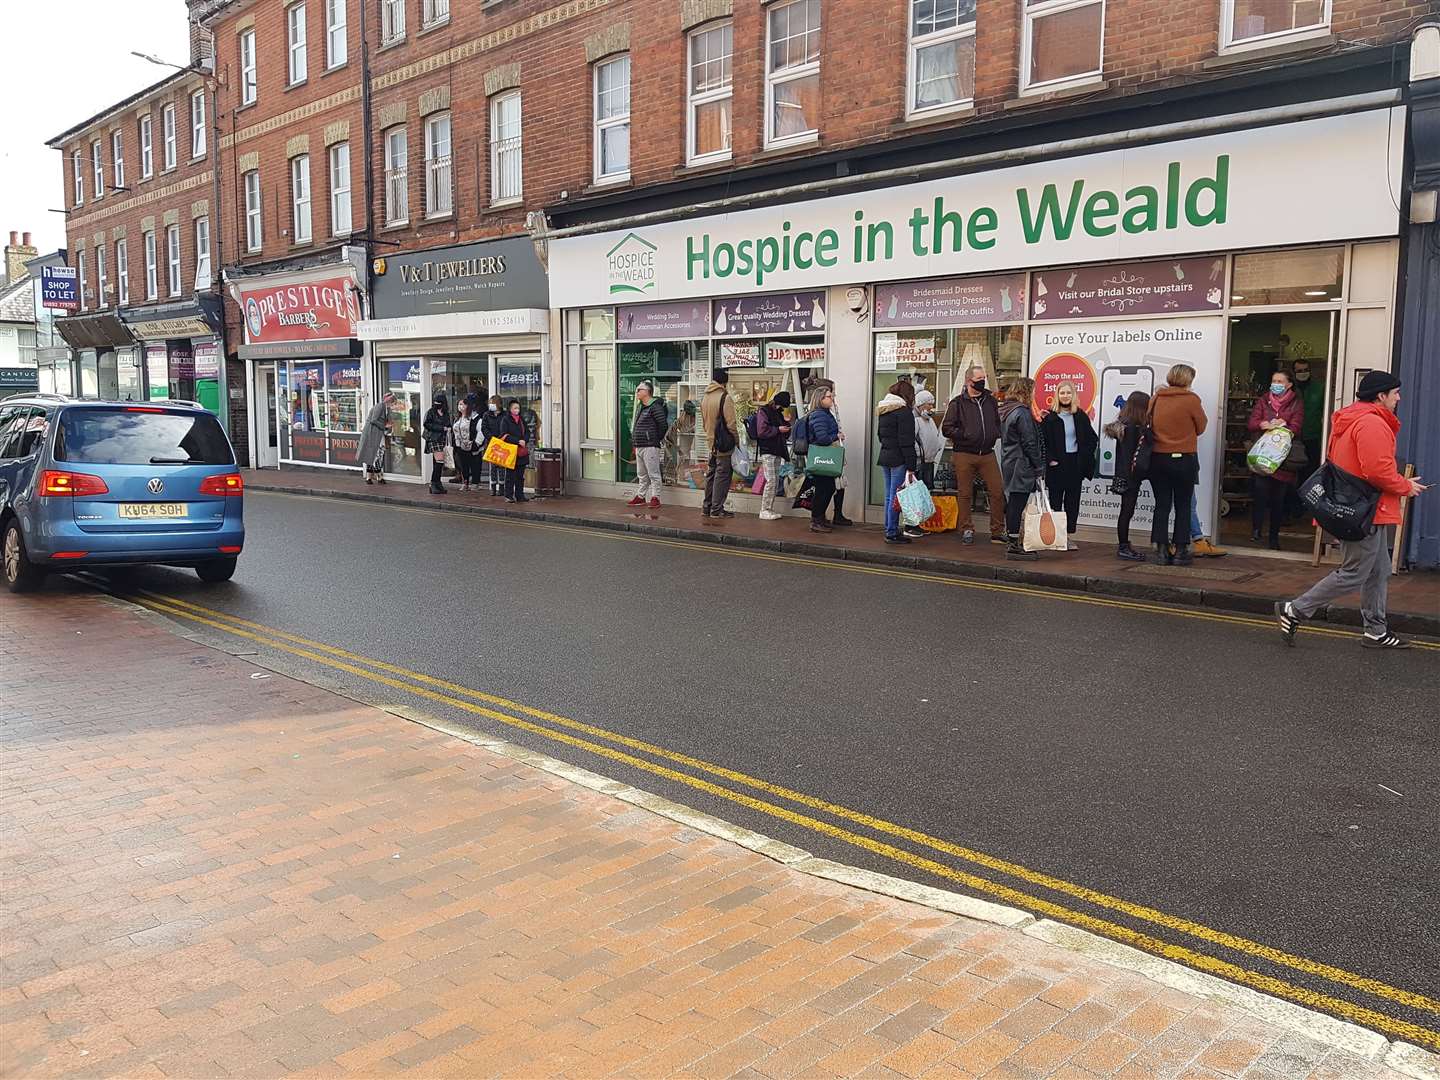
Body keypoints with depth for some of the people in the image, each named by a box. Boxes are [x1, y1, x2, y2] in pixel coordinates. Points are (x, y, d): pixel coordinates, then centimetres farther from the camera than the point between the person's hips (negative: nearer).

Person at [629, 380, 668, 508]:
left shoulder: (655, 407, -13)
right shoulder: (640, 406, 16)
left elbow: (664, 425, -16)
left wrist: (657, 439, -6)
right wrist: (635, 441, 16)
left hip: (650, 447, -10)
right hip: (639, 446, 10)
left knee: (653, 474, -5)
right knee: (642, 475, 16)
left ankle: (655, 498, -2)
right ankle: (640, 497, 24)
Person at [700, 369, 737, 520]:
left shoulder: (704, 398, 9)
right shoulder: (725, 397, -15)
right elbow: (731, 424, -16)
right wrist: (736, 439, -7)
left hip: (711, 443, 7)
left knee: (711, 475, 15)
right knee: (722, 475, -2)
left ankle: (707, 507, 20)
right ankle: (717, 509, 0)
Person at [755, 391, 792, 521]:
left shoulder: (779, 413, 20)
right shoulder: (764, 411, -4)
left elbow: (786, 435, 25)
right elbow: (762, 431, -15)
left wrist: (787, 424, 6)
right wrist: (778, 429, -14)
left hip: (777, 452, 9)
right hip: (767, 451, -9)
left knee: (776, 482, 8)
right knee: (771, 481, -12)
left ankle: (770, 509, 13)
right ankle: (764, 511, -9)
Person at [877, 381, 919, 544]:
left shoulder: (882, 411, 14)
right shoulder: (904, 411, -12)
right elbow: (907, 442, -16)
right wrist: (910, 467, -15)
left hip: (884, 457, 8)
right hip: (898, 459, -8)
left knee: (889, 496, 14)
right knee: (896, 496, -4)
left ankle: (889, 530, 20)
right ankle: (892, 533, -2)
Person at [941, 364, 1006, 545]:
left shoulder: (990, 400, 12)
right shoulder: (957, 403, -3)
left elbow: (998, 422, 25)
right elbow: (947, 428, -4)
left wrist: (995, 434, 5)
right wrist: (965, 435, -13)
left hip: (987, 454, 4)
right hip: (964, 455, -4)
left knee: (998, 492, -1)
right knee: (964, 494, 4)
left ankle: (997, 532, 9)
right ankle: (966, 530, 16)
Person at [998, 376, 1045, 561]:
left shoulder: (1004, 411, 14)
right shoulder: (1022, 413, -15)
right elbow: (1030, 443, -16)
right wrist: (1039, 467, -10)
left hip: (1009, 463, 10)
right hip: (1022, 465, -10)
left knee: (1013, 503, 13)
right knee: (1018, 503, -6)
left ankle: (1011, 544, 19)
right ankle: (1014, 545, -3)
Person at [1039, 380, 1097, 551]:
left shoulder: (1080, 416, 6)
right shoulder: (1049, 416, -3)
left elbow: (1092, 439, 10)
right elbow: (1042, 440, -4)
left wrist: (1084, 457, 0)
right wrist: (1050, 459, -12)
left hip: (1075, 464, 3)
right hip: (1056, 464, -3)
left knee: (1073, 501, 5)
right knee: (1055, 500, 1)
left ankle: (1069, 536, 10)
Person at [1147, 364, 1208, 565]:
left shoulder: (1156, 398, 1)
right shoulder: (1191, 399, -9)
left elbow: (1149, 424, 9)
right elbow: (1201, 428, 0)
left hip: (1158, 458, 3)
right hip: (1184, 459, -3)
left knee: (1162, 505, 7)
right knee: (1183, 506, 6)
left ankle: (1161, 550, 5)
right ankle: (1180, 551, 8)